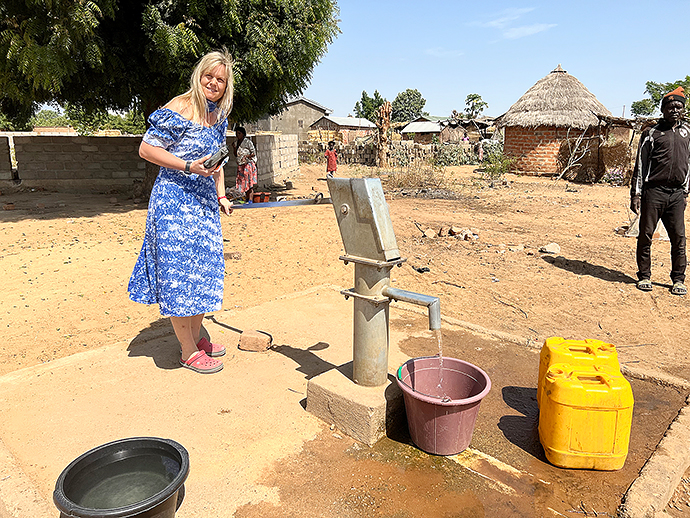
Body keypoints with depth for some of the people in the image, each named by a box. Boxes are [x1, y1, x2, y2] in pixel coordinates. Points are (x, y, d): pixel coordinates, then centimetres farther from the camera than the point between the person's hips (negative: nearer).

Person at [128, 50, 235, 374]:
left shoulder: (219, 116, 12)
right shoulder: (177, 111, -12)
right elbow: (146, 149, -12)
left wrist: (221, 195, 13)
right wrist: (189, 167, -20)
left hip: (204, 202, 8)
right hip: (174, 201, -8)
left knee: (204, 269, 11)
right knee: (180, 270, -4)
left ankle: (195, 337, 27)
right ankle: (188, 351, 8)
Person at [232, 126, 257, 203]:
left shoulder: (248, 142, -6)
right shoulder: (236, 142, 14)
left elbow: (254, 153, -7)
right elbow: (236, 154, 19)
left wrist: (247, 156, -23)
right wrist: (234, 147, 3)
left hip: (248, 164, -7)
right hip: (240, 165, 7)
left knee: (249, 182, -9)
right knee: (242, 182, 6)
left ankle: (250, 200, -9)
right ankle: (246, 199, 13)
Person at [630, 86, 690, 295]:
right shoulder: (652, 133, 2)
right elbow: (640, 165, 0)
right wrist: (636, 194, -5)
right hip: (654, 191, -4)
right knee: (646, 235, 0)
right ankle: (644, 276, 12)